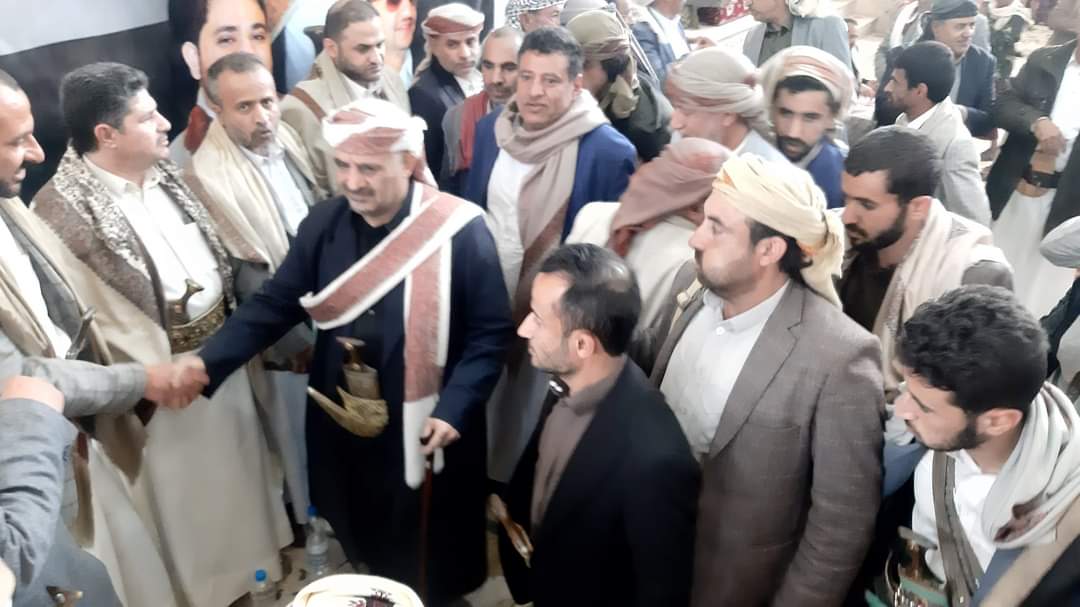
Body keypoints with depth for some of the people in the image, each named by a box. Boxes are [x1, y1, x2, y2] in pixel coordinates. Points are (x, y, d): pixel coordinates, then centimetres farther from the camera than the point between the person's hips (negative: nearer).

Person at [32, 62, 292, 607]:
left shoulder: (161, 172, 0)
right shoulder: (64, 211, -22)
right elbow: (93, 319, -19)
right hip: (166, 375, -7)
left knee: (236, 466, 24)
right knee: (185, 492, 14)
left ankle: (248, 558, 48)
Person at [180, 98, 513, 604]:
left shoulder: (460, 229, -16)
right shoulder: (324, 222, -4)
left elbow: (490, 334, -12)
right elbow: (275, 303, -2)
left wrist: (453, 410, -20)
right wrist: (207, 362, -14)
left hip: (425, 432, -4)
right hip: (342, 430, 4)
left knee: (426, 559, 15)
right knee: (355, 548, 22)